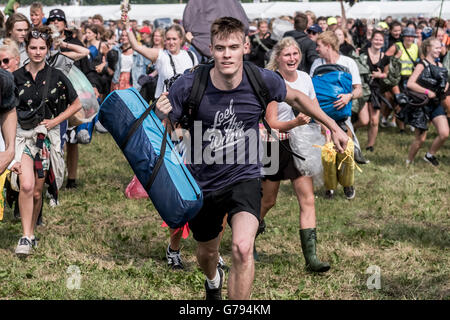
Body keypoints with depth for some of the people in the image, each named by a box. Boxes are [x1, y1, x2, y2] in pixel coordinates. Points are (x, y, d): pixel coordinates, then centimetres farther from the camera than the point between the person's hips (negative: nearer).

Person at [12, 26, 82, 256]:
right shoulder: (16, 77, 3)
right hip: (22, 135, -1)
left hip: (47, 136, 1)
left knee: (37, 191, 6)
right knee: (26, 185, -19)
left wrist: (55, 121, -2)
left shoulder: (56, 77, 1)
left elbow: (76, 104, 8)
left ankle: (31, 233, 24)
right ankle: (26, 237, -15)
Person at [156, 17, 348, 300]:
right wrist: (160, 118, -36)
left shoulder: (263, 80, -16)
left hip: (245, 177, -1)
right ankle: (213, 278, 63)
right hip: (203, 182, 1)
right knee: (207, 253, 24)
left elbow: (295, 97, 6)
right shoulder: (189, 85, -21)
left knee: (243, 248, -28)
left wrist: (333, 127, 13)